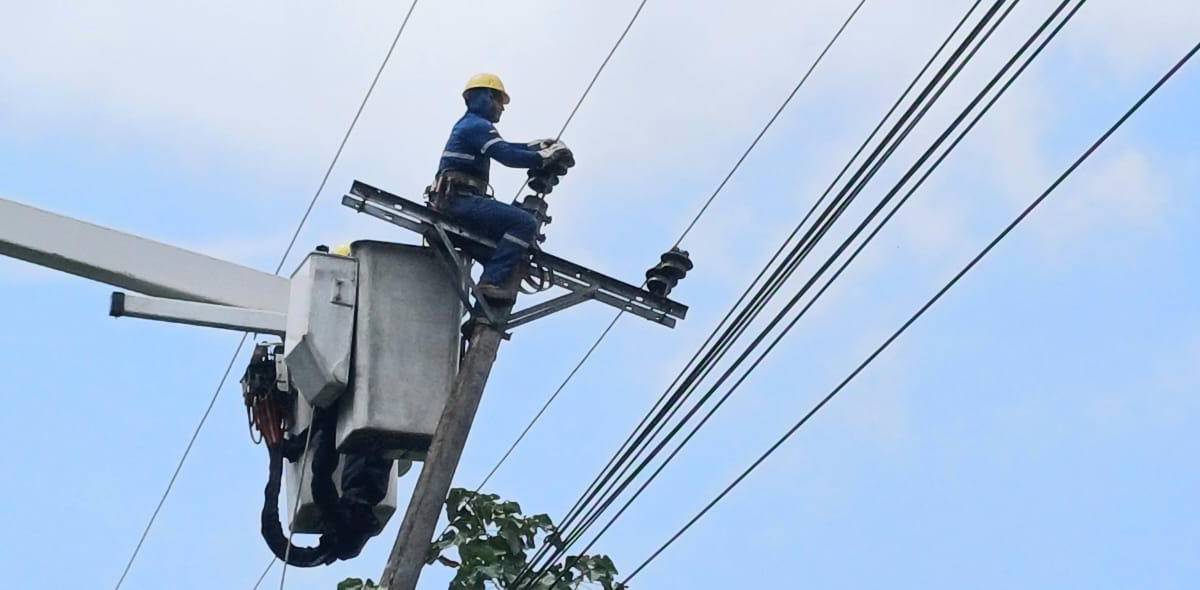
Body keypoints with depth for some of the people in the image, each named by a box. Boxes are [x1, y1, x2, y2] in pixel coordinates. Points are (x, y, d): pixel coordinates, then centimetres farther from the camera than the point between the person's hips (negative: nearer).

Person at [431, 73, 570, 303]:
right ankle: (493, 282, -27)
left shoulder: (466, 125, 27)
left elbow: (501, 147, 32)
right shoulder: (478, 125, -6)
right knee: (526, 222, -22)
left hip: (453, 203, 11)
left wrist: (535, 146, 21)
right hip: (462, 199, -11)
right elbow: (507, 156, -18)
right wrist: (545, 156, -10)